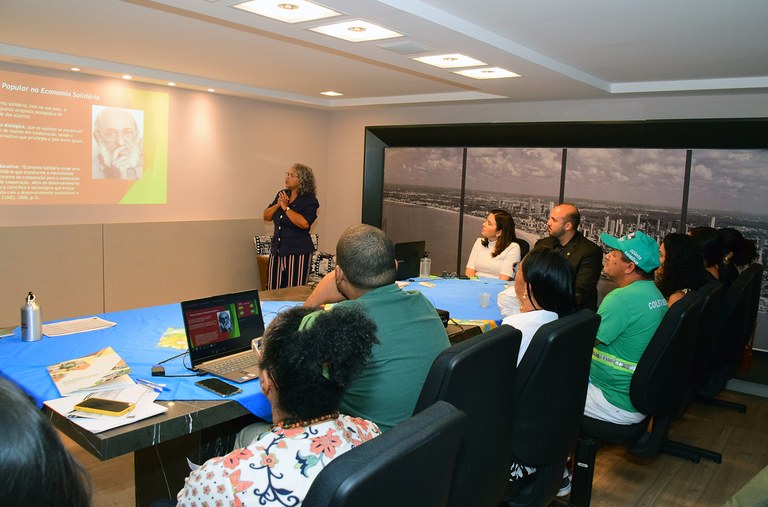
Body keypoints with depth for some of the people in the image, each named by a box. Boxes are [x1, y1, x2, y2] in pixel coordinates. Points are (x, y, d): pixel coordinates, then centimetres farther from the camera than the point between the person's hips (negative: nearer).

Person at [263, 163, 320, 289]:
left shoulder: (309, 200, -8)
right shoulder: (282, 194, 12)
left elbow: (304, 223, -25)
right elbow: (266, 217, 12)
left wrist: (285, 207, -15)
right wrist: (278, 204, -6)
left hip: (298, 253, -6)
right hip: (277, 250, 6)